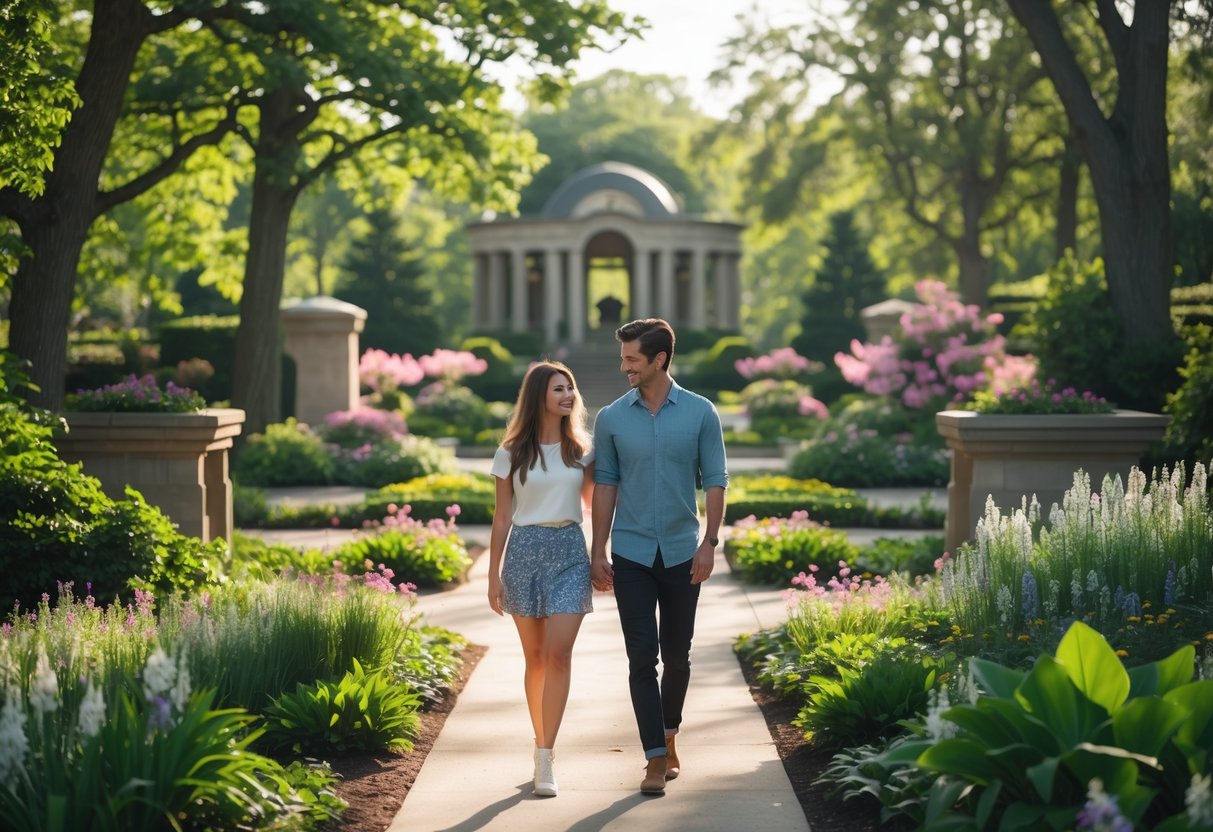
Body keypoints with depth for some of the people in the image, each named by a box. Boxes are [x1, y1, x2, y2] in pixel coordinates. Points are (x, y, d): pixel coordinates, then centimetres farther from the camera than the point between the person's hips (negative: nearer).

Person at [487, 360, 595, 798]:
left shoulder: (581, 449, 6)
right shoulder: (511, 453, 2)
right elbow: (501, 518, 5)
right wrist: (494, 576, 3)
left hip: (569, 552, 0)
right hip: (524, 552, 0)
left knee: (559, 654, -10)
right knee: (535, 656, 6)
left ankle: (544, 761, -9)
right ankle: (542, 745, 20)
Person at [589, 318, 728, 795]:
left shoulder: (700, 413, -2)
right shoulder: (611, 419, 1)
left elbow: (715, 481, -1)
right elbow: (605, 485, 4)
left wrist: (710, 542, -9)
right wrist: (597, 551, 1)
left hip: (681, 553, 0)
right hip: (631, 554, 0)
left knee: (676, 656, 10)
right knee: (642, 658, -4)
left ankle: (668, 736, 31)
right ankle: (656, 758, -2)